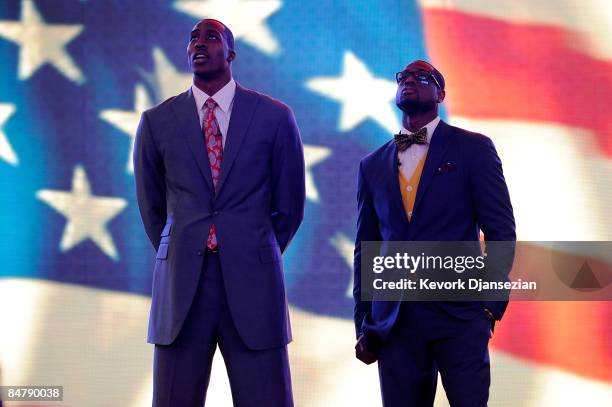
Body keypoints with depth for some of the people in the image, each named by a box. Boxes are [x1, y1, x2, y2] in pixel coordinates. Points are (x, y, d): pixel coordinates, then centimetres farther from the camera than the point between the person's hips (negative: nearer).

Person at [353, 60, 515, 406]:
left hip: (460, 315, -3)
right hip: (394, 323, 3)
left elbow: (501, 231, 1)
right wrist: (364, 326, 11)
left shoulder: (473, 149, 4)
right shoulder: (373, 165, 14)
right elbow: (365, 249, 15)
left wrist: (492, 303, -6)